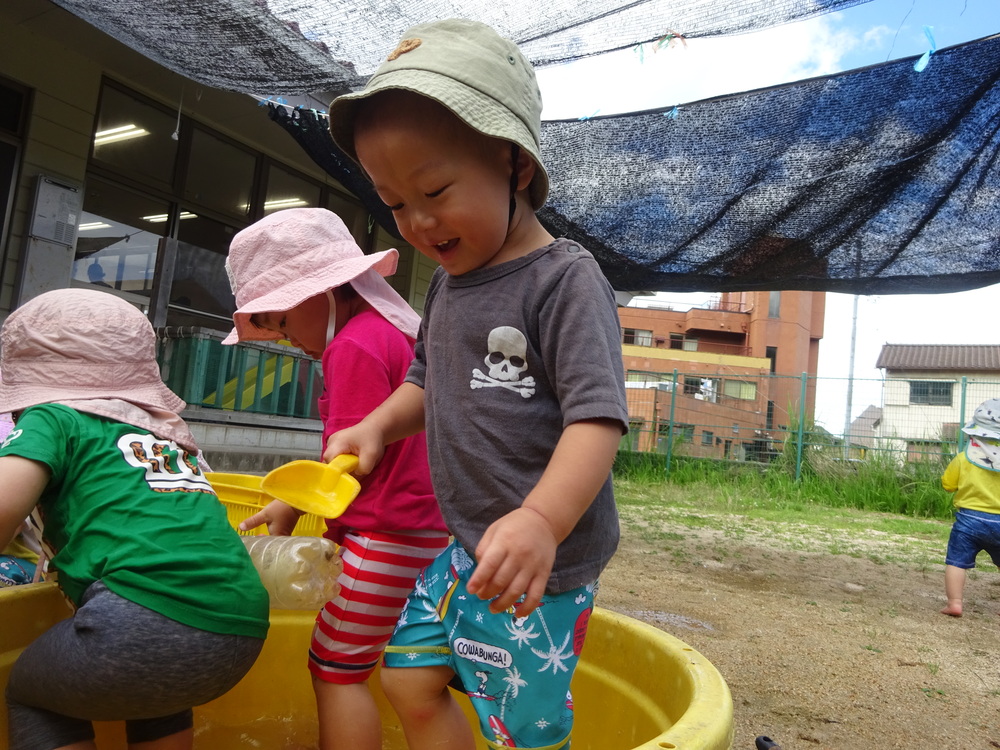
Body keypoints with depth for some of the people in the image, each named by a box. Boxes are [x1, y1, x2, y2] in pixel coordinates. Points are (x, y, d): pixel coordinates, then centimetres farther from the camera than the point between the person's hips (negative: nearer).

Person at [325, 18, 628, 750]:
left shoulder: (564, 279, -17)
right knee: (411, 681, 18)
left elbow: (597, 417, -24)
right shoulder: (449, 281, 8)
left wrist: (542, 519, -39)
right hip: (467, 546, 8)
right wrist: (378, 426, 2)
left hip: (544, 559, -8)